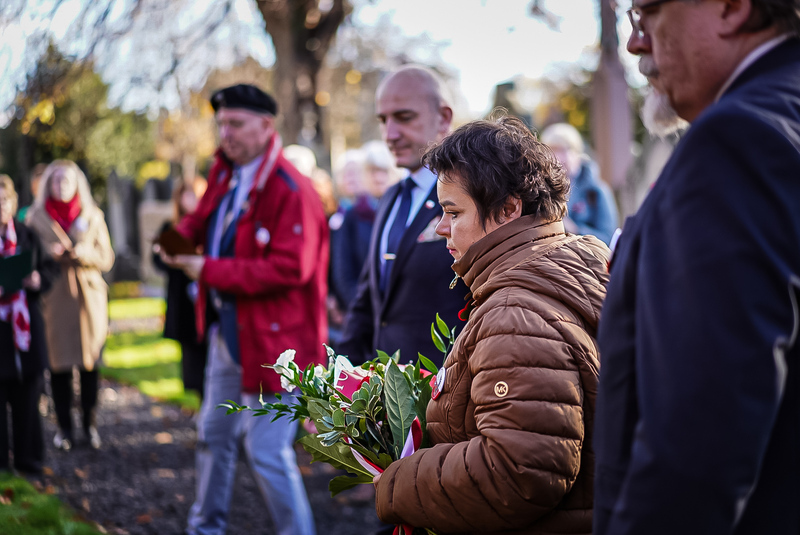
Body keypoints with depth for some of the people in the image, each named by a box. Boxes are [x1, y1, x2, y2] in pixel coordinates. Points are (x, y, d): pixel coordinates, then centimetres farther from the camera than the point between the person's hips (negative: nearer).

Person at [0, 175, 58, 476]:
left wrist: (39, 280, -9)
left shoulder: (27, 236, 9)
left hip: (26, 324, 4)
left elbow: (49, 267, 12)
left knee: (28, 394, 8)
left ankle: (28, 460, 18)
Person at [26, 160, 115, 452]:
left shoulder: (93, 217, 8)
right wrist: (49, 254, -13)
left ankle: (90, 424, 12)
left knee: (90, 363, 1)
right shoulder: (36, 218, 6)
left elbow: (107, 259, 6)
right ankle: (64, 426, 10)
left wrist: (83, 253, -13)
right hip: (54, 299, 0)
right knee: (59, 364, -2)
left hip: (88, 297, 1)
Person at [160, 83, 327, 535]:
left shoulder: (292, 191, -21)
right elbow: (204, 219, 19)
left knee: (268, 453, -6)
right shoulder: (225, 174, 6)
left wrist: (210, 270, -24)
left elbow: (289, 268, -27)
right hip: (228, 334, 10)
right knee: (215, 434, 23)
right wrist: (181, 236, -6)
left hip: (271, 340, -10)